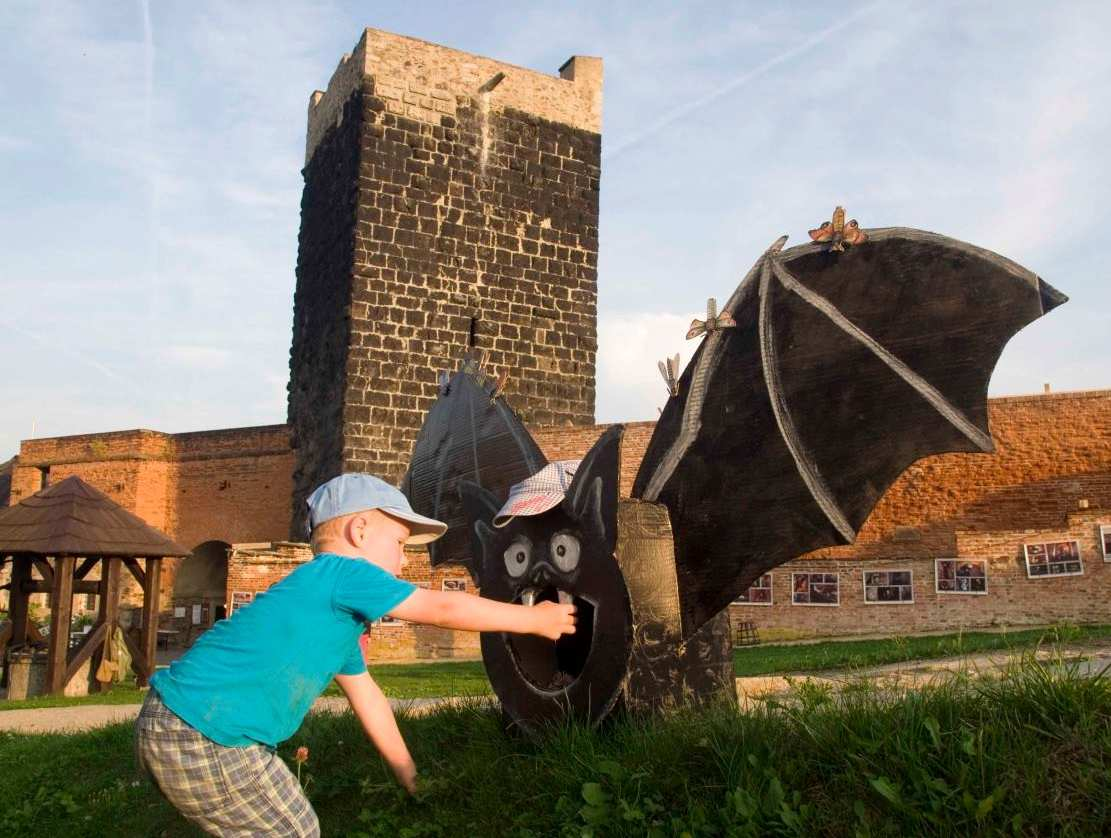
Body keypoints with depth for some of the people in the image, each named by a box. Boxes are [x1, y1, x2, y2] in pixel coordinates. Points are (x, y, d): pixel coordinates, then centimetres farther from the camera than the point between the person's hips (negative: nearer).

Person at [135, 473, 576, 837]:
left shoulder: (339, 614, 15)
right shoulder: (342, 573, -15)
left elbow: (367, 697, 24)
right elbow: (444, 608, -14)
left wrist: (408, 774, 31)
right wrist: (535, 618, -4)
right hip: (201, 739, -10)